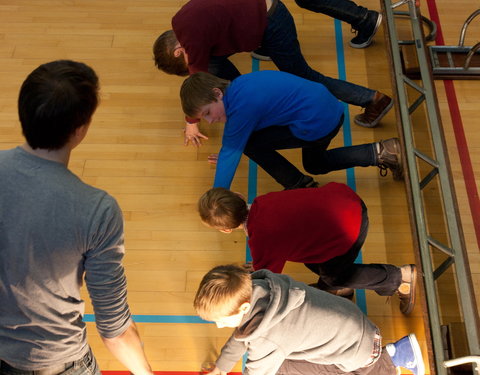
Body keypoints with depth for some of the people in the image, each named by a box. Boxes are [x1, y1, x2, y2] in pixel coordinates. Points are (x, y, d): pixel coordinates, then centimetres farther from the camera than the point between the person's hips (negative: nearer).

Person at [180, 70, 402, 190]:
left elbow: (231, 150, -13)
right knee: (315, 165, 31)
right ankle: (380, 153, 24)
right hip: (331, 109, 10)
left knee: (250, 143, -6)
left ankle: (299, 186, 7)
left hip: (316, 124, -10)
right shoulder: (237, 87, 7)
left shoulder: (242, 105, -20)